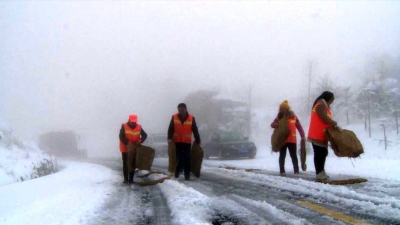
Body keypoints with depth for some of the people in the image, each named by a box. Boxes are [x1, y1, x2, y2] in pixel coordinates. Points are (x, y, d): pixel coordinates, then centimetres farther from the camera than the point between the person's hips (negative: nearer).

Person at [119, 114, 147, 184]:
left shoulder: (139, 127, -3)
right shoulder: (124, 126, -12)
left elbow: (145, 135, -4)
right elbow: (121, 137, -16)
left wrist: (140, 141, -23)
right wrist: (129, 143, -27)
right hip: (125, 148, -3)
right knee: (125, 164, 2)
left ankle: (131, 179, 15)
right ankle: (125, 178, 12)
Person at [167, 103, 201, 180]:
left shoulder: (191, 118, -5)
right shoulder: (174, 117, -4)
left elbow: (195, 130, -2)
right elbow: (170, 129, -4)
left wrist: (198, 141, -3)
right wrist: (170, 138, -18)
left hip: (187, 142, 0)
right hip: (177, 142, 0)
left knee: (187, 159, 0)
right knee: (178, 158, 4)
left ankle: (187, 175, 4)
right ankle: (176, 173, 15)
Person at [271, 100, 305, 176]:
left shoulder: (293, 116, 0)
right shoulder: (279, 117, 4)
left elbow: (299, 127, 1)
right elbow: (272, 124, 3)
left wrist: (303, 136, -4)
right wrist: (275, 124, -22)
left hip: (292, 140, -1)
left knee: (293, 155, 4)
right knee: (282, 156, 6)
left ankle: (296, 170, 10)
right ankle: (282, 171, 11)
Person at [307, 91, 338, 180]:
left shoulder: (325, 106, 20)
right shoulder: (320, 106, -13)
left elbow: (327, 120, 18)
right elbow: (325, 119, -21)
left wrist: (333, 124, 4)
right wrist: (335, 123, -10)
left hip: (322, 135, 10)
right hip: (317, 135, -10)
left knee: (323, 153, 12)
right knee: (319, 154, -9)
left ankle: (321, 171, 17)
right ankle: (319, 173, -8)